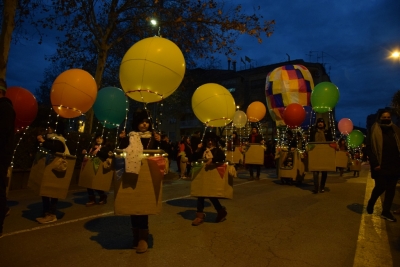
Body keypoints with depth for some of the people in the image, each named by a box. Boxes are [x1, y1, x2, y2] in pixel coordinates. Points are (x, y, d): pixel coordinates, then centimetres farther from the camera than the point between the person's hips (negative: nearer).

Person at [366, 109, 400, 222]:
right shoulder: (374, 131, -3)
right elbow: (369, 148, -7)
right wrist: (375, 163, -14)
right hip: (380, 166, -4)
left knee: (391, 189, 5)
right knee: (380, 187, -3)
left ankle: (386, 211, 15)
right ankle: (370, 204, 24)